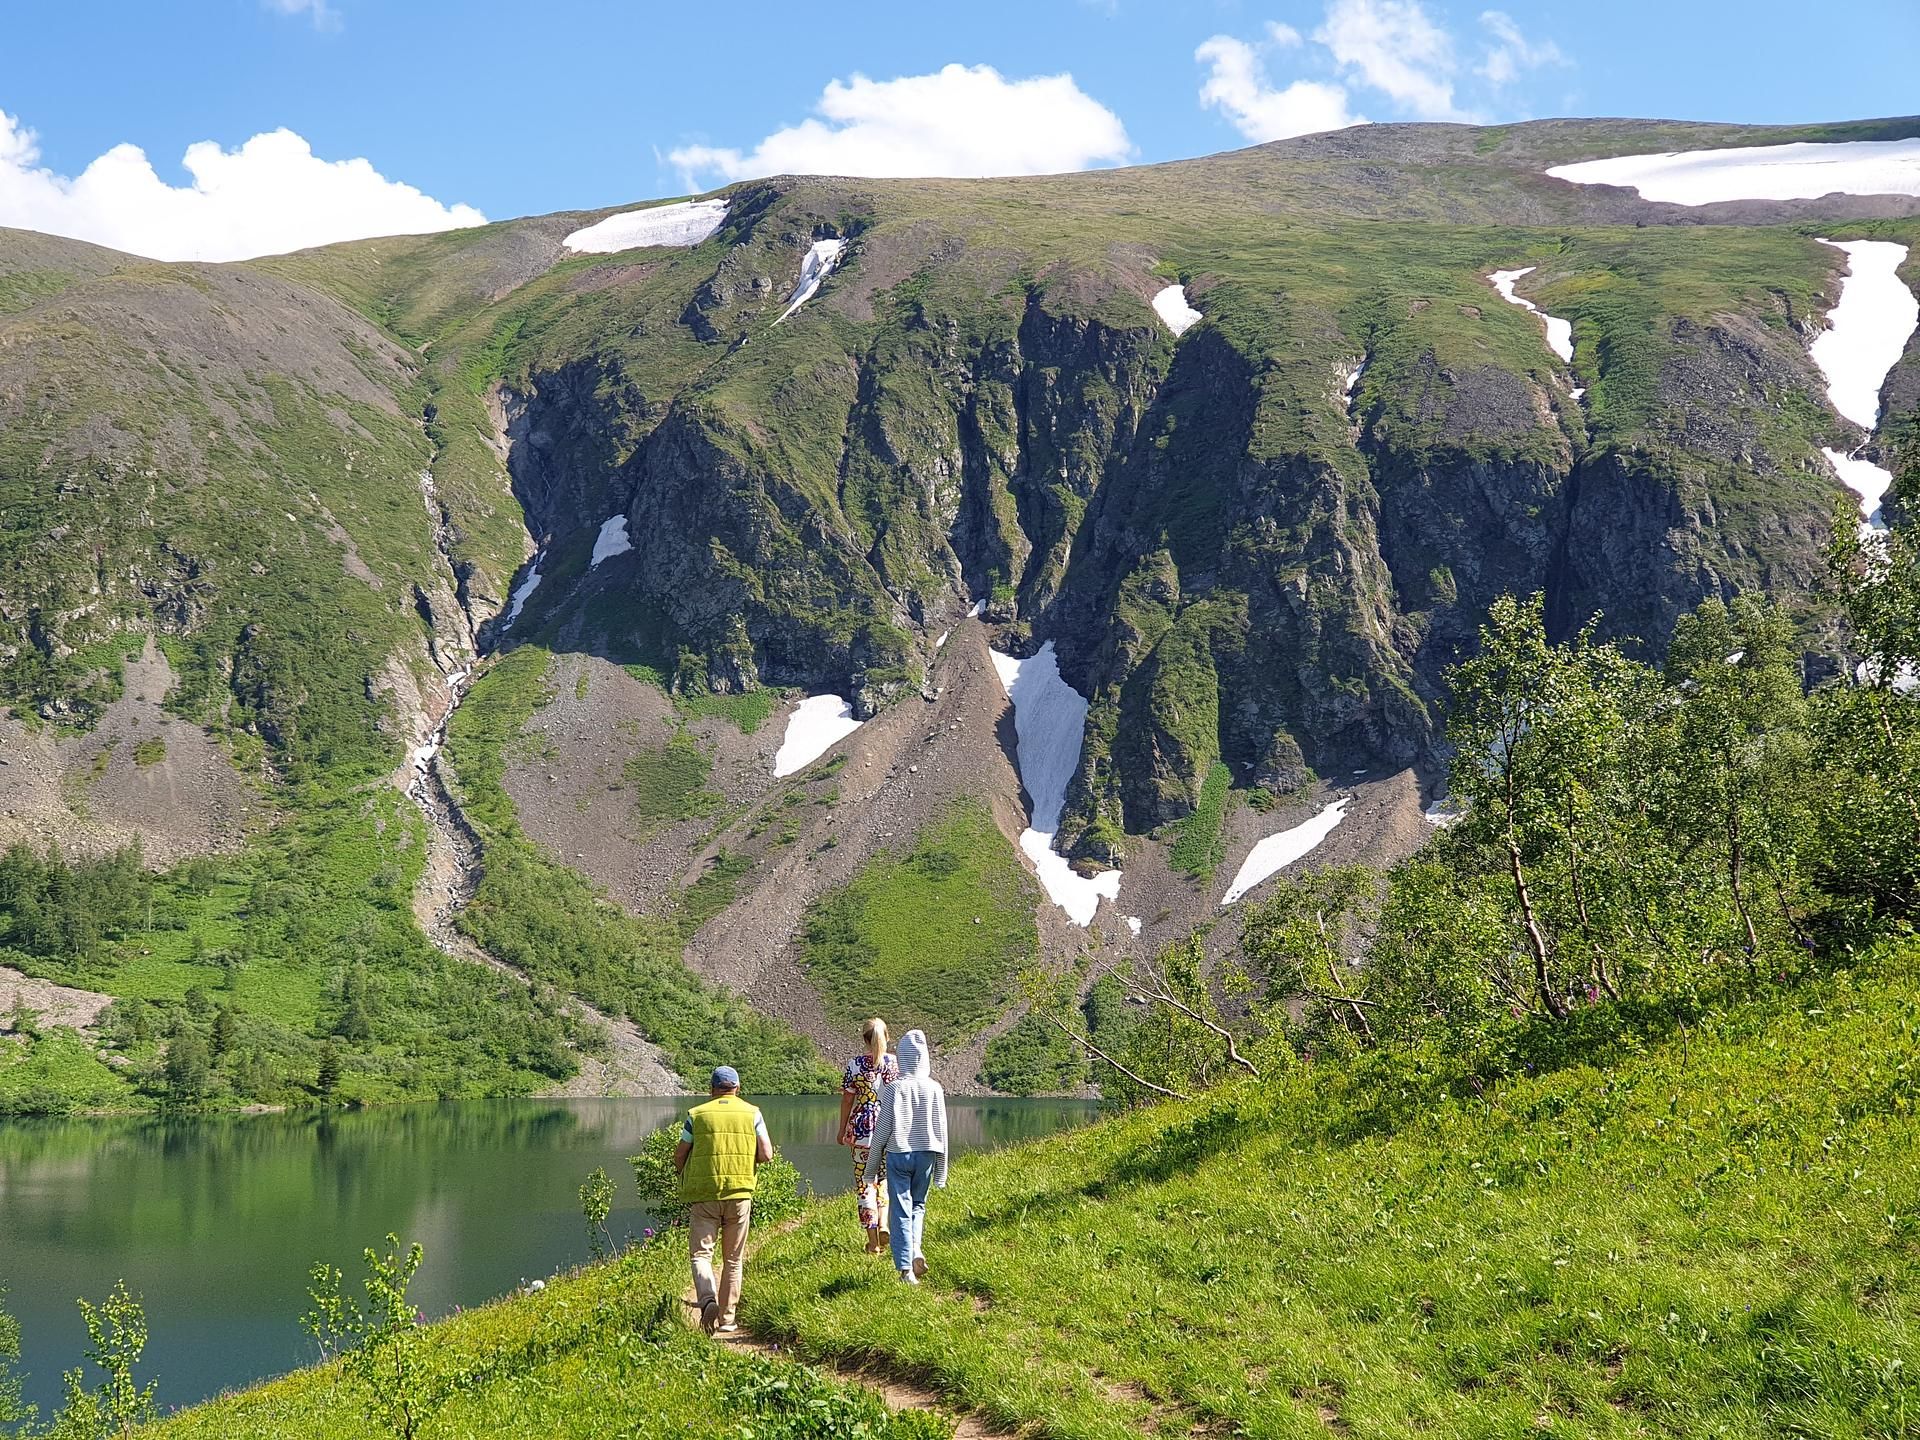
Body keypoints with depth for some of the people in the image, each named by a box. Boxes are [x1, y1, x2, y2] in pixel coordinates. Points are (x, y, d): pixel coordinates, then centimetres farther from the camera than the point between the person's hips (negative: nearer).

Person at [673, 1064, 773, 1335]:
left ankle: (708, 1300, -25)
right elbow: (766, 1154, -1)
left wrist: (686, 1177, 24)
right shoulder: (752, 1113, 4)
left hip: (703, 1195, -1)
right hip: (739, 1193, 1)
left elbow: (679, 1156, 4)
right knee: (733, 1259, 12)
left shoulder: (697, 1114, 3)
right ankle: (727, 1318, 13)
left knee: (701, 1253, 1)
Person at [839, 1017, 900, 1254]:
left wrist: (843, 1130, 8)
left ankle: (873, 1241, 3)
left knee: (865, 1183, 5)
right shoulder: (896, 1063, -1)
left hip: (863, 1128, -2)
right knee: (885, 1177, 21)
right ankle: (883, 1223, -1)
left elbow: (847, 1099, -1)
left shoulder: (855, 1064, -4)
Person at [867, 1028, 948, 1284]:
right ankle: (916, 1247, -3)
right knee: (918, 1205, 20)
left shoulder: (893, 1088, -8)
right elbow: (940, 1129, 2)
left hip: (898, 1154, -2)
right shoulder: (934, 1088, -3)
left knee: (901, 1211, 2)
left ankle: (905, 1268, -3)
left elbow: (883, 1128, -5)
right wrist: (941, 1170, 11)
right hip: (925, 1154, 2)